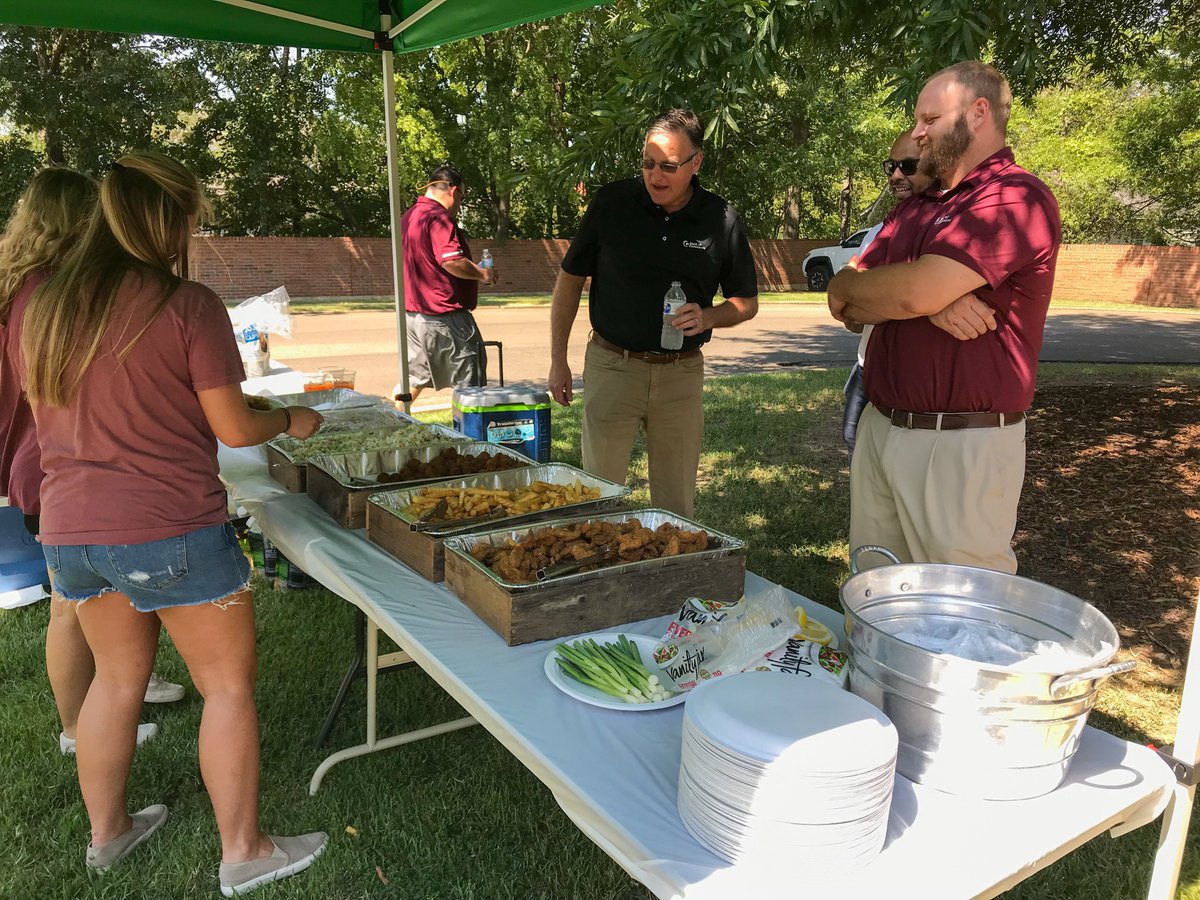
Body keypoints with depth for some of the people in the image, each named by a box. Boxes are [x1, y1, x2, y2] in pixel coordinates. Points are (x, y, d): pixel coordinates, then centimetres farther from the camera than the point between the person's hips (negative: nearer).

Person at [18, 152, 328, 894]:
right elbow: (233, 428, -11)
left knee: (118, 674, 23)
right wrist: (292, 421, 6)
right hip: (170, 533, -7)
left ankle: (107, 832, 39)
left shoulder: (40, 307, 6)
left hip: (71, 532, 7)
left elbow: (45, 417, 17)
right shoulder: (190, 306, -13)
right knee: (228, 684, 8)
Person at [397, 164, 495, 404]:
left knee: (414, 377, 18)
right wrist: (482, 273, -11)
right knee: (469, 384, 1)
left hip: (413, 312, 10)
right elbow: (452, 261, -27)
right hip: (444, 315, -9)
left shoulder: (409, 216, 16)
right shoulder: (439, 217, -15)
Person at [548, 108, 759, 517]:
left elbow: (747, 302, 8)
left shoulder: (721, 219, -1)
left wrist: (708, 317, -14)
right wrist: (558, 359, 2)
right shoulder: (612, 202, -4)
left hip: (682, 373, 1)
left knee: (677, 502, 10)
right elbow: (570, 279, 5)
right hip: (612, 365, -1)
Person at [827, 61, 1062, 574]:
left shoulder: (1015, 198, -10)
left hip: (962, 444, -7)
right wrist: (933, 305, -14)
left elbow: (915, 291, -22)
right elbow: (850, 307, 6)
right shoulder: (912, 211, 16)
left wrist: (845, 286, -1)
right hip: (878, 430, 8)